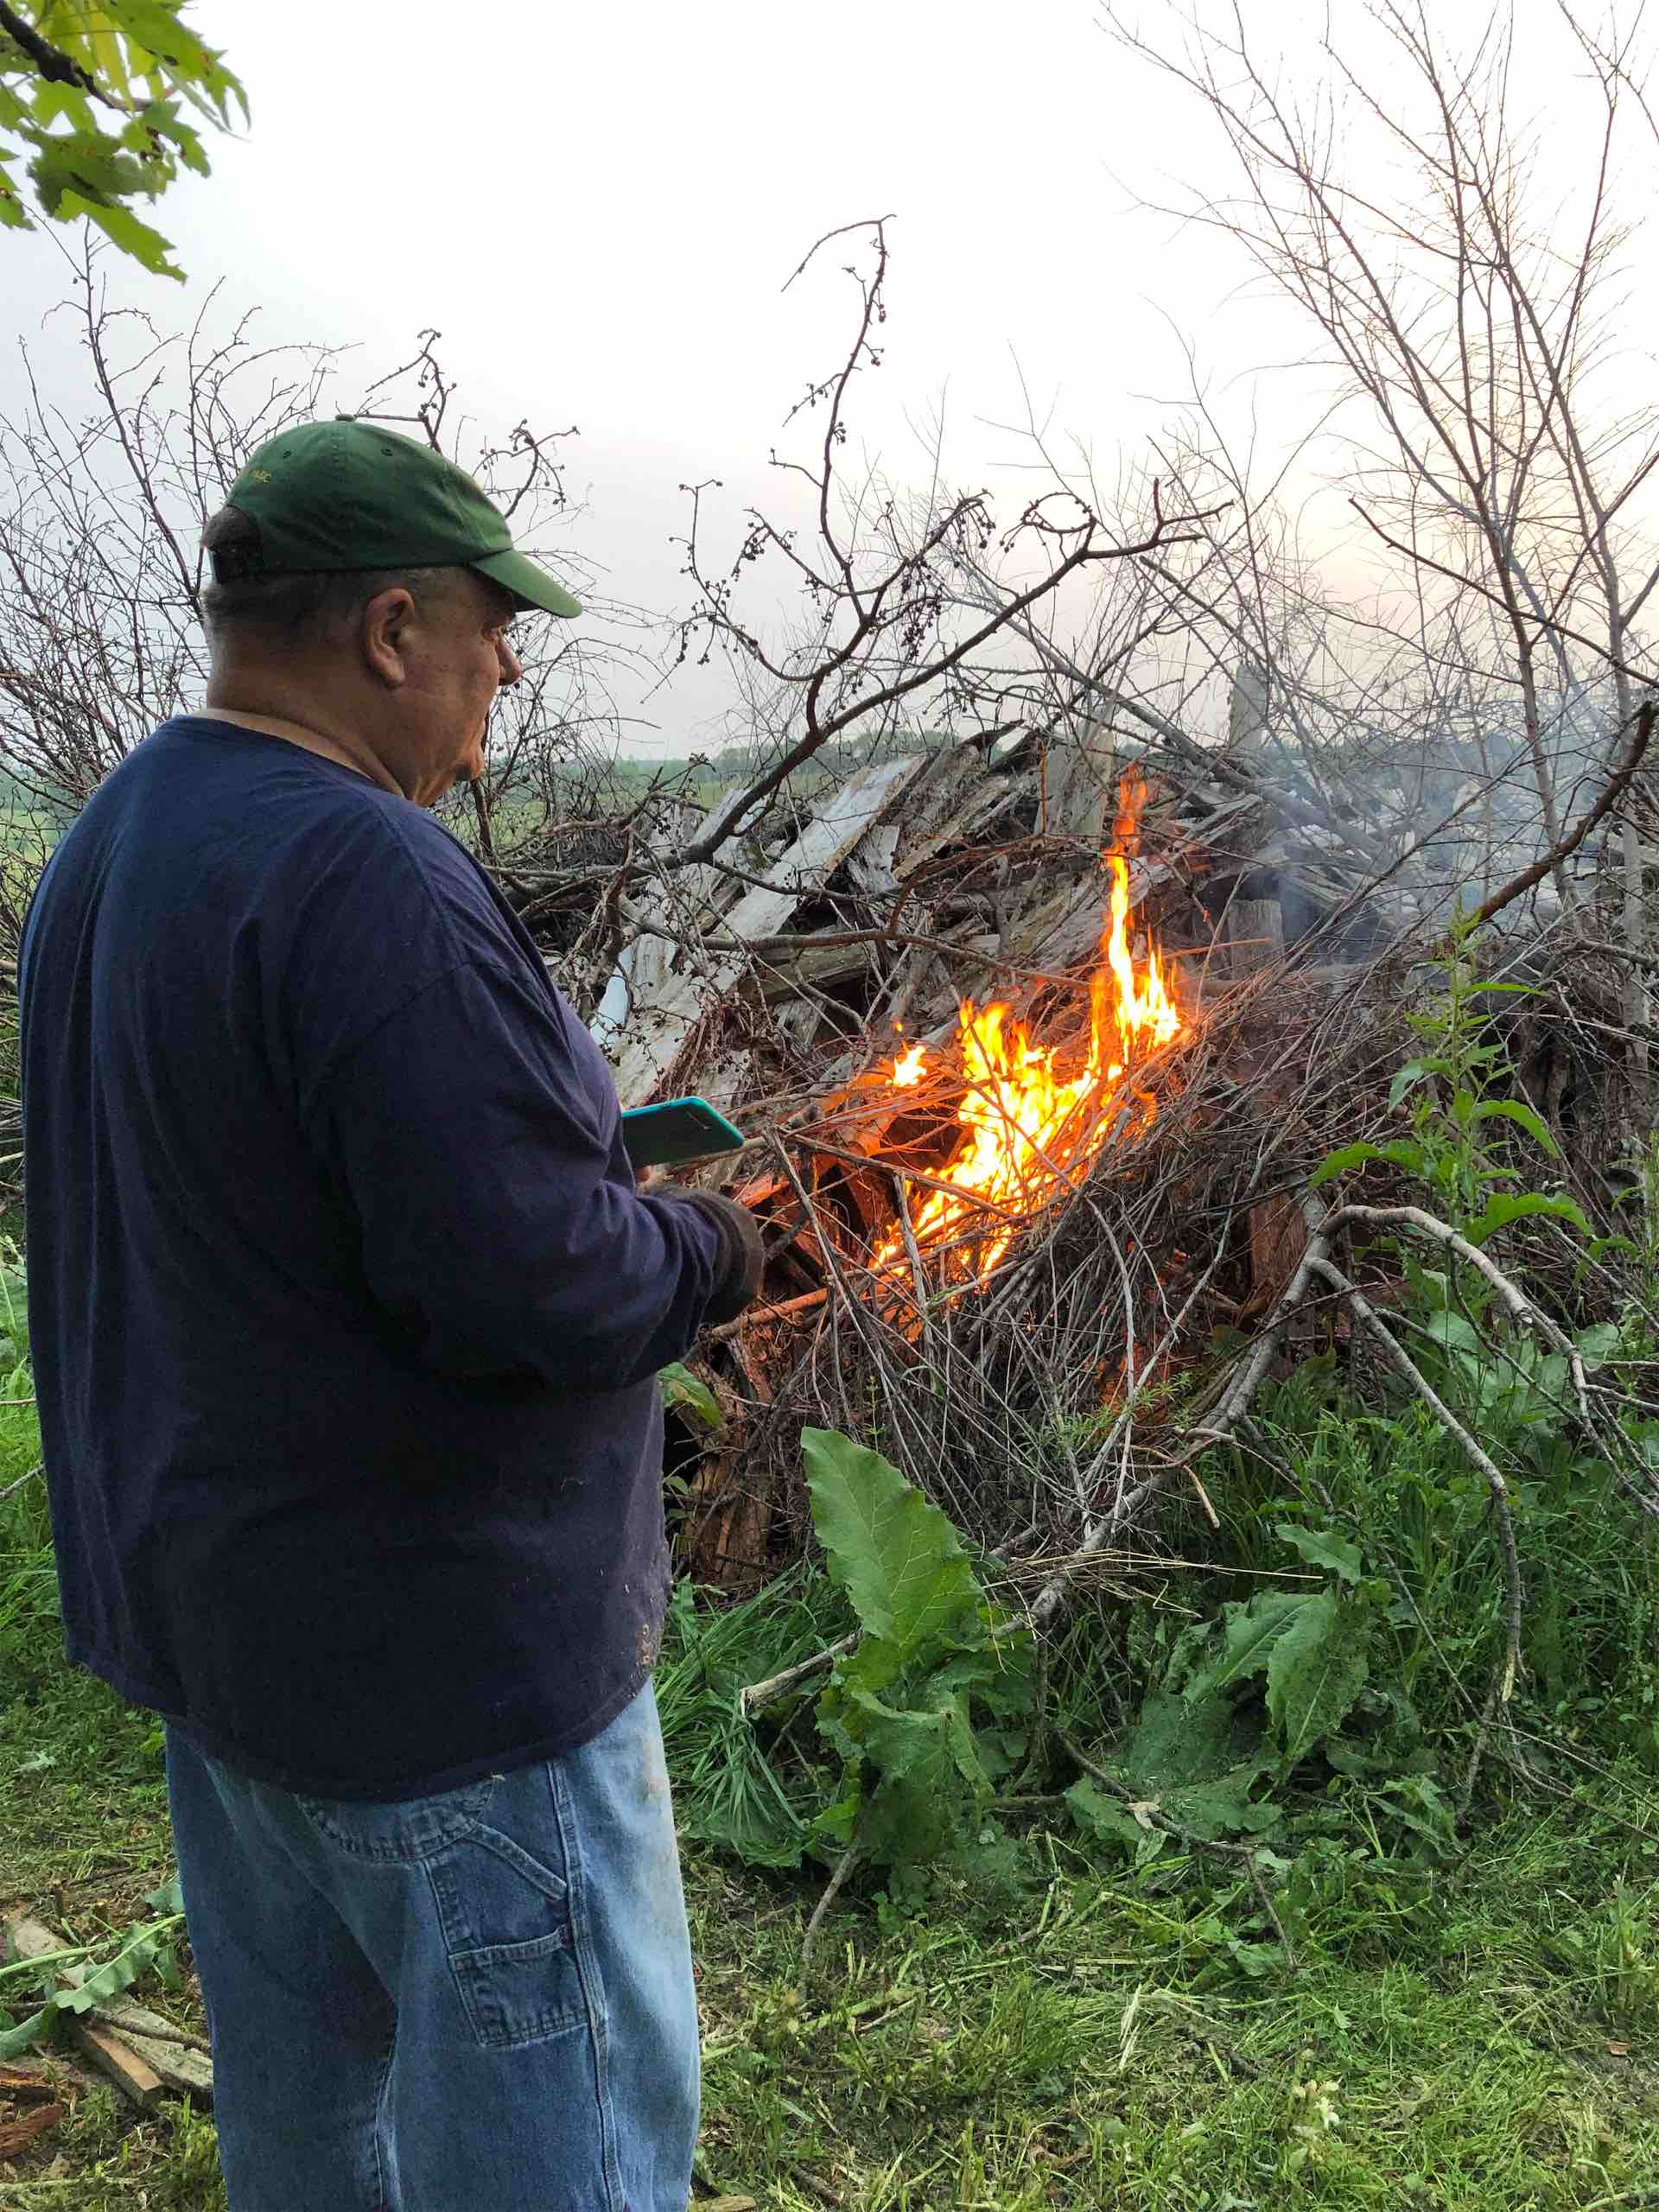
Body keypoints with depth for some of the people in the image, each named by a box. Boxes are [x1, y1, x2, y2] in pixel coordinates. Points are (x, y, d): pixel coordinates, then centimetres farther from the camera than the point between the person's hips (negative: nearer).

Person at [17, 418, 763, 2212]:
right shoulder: (365, 877, -26)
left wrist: (587, 1144, 9)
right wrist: (721, 1247, -9)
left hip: (205, 1598, 10)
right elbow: (534, 1293, -29)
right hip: (441, 1658, -9)